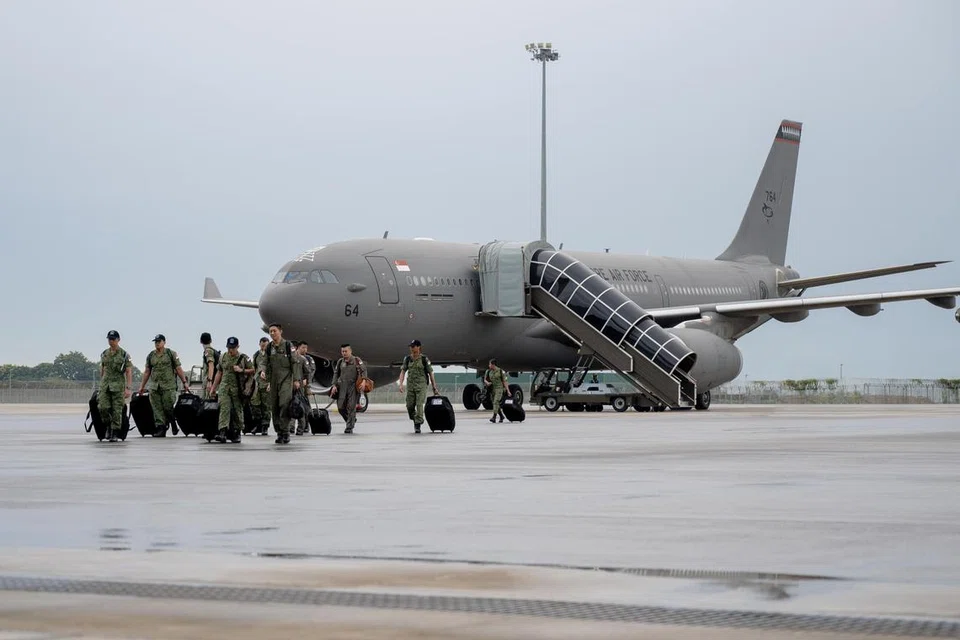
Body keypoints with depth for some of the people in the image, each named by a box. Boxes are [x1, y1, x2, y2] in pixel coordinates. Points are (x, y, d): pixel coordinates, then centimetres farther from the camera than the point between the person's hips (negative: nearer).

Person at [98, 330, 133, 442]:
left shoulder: (124, 355, -4)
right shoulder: (104, 354, 10)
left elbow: (129, 372, -6)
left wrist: (128, 388, -14)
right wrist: (101, 384, 20)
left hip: (118, 386, -3)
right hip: (105, 385, 3)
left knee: (117, 410, -3)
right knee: (103, 407, -10)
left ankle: (114, 434, 2)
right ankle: (108, 426, 14)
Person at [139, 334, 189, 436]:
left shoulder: (171, 354, 4)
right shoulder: (150, 356, 13)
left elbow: (178, 369, 4)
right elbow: (147, 372, 17)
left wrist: (185, 382, 0)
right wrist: (142, 386, 15)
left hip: (168, 387, -4)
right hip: (155, 387, 4)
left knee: (168, 408, -7)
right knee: (157, 409, -2)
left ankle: (175, 426, 14)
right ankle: (160, 429, -1)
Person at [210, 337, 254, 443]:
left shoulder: (244, 358, 0)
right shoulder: (223, 358, 9)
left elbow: (252, 370, 4)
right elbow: (219, 373, 17)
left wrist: (241, 370, -13)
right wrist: (213, 388, 16)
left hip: (238, 389, -1)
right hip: (224, 387, 1)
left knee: (238, 411, 5)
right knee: (224, 409, -12)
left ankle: (238, 433, 18)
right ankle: (222, 434, -22)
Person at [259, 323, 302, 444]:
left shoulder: (288, 345, -3)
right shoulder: (269, 347, 9)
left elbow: (295, 362, -2)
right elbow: (265, 363, 14)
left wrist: (296, 379, -7)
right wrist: (263, 371, -8)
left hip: (286, 379, -5)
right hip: (273, 380, 5)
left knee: (284, 404, -18)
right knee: (274, 407, 3)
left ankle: (285, 432, -15)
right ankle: (279, 433, 10)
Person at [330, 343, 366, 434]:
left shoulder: (356, 360, 1)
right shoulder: (340, 362, 13)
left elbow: (364, 370, -4)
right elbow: (336, 374, 17)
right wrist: (334, 385, 7)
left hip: (353, 386, -4)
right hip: (342, 386, 4)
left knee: (351, 407, -6)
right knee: (340, 407, 0)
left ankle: (349, 427, 0)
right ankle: (352, 420, 24)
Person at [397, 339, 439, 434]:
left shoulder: (424, 359, -2)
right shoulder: (407, 359, 7)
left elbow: (431, 374, 1)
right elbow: (403, 372, 6)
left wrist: (434, 388, 1)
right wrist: (401, 384, -8)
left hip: (421, 384, -4)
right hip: (410, 384, 4)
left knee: (419, 404, -14)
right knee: (410, 406, 3)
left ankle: (418, 426, -13)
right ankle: (415, 421, 28)